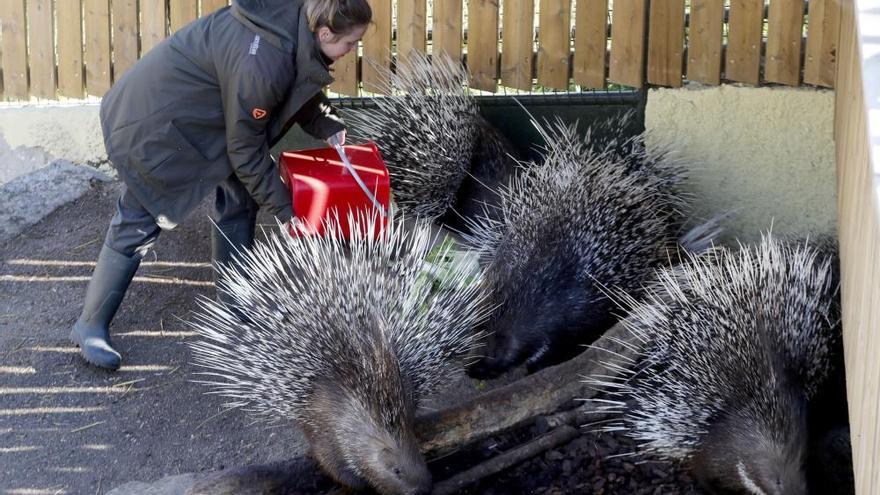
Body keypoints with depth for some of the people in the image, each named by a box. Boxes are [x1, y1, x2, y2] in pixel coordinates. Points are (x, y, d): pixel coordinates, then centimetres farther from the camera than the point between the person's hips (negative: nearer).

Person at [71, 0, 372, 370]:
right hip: (150, 122, -9)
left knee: (239, 192, 11)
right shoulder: (260, 63, -35)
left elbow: (302, 90, 12)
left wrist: (331, 128, -2)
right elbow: (246, 152, -22)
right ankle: (91, 326, 13)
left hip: (192, 110, 9)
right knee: (138, 224, -1)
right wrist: (284, 209, -12)